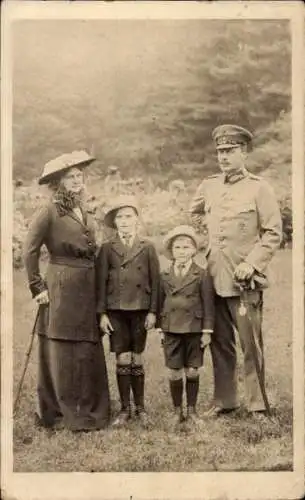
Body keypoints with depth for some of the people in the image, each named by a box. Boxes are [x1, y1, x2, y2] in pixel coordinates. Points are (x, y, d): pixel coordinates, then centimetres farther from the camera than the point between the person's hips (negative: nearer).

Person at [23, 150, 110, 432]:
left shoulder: (84, 213, 15)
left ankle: (89, 412, 20)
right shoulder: (50, 212, -6)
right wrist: (37, 287, -11)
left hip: (88, 289, 7)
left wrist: (99, 296, 12)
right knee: (61, 354, 0)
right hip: (61, 288, -7)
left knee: (89, 353, 9)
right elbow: (30, 251, -9)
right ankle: (58, 414, 11)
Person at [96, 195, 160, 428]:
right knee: (122, 359, 1)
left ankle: (140, 408, 17)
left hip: (140, 309, 0)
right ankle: (125, 409, 13)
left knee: (137, 359, 5)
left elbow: (155, 281, 3)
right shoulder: (107, 248, 4)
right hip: (116, 310, 0)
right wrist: (102, 313, -3)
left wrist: (153, 311, -2)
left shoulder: (147, 247, 4)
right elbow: (101, 282, 3)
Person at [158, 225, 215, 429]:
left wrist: (207, 331, -5)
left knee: (192, 371, 6)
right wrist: (160, 329, 7)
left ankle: (192, 410, 21)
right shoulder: (165, 276, 6)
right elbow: (160, 303, 10)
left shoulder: (202, 274, -1)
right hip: (171, 330, 2)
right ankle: (177, 411, 18)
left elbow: (208, 304, -2)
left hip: (195, 330, -2)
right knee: (174, 372, 4)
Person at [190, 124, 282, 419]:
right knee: (220, 344, 12)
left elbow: (273, 233, -6)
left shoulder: (259, 188, -4)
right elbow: (193, 214, 29)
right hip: (215, 278, 5)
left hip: (245, 281, -5)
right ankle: (224, 401, 23)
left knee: (251, 345, 1)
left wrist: (251, 263, -15)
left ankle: (258, 405, 13)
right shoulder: (208, 187, 10)